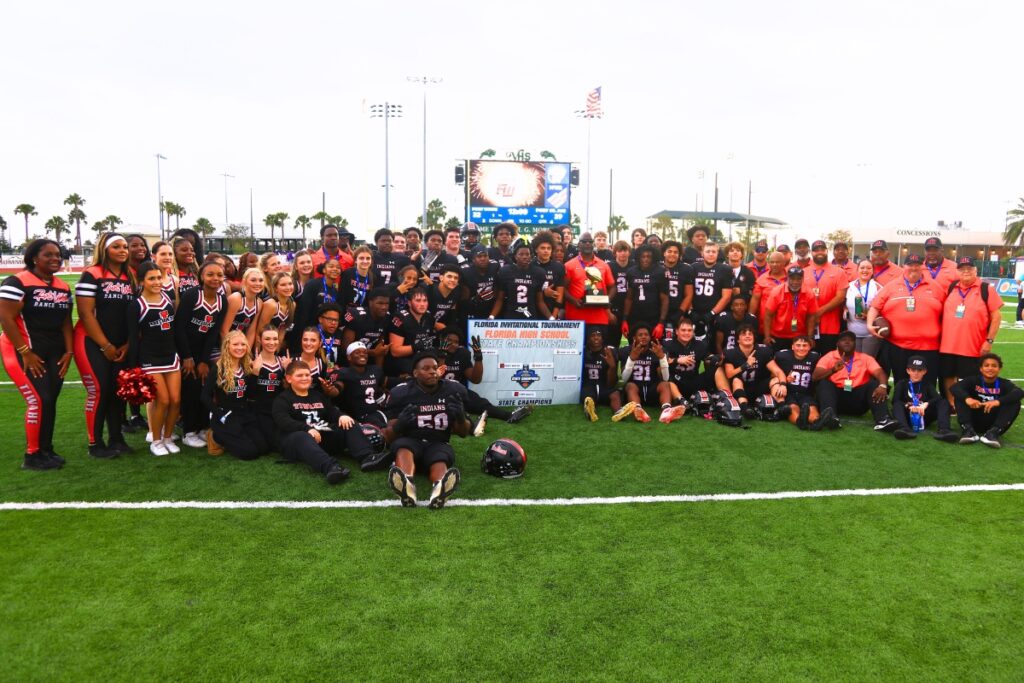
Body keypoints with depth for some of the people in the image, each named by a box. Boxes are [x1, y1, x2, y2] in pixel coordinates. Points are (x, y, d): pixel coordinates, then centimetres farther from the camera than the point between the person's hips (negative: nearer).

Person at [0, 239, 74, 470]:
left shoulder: (63, 287, 10)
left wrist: (69, 351, 3)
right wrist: (25, 352, -17)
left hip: (54, 353, 6)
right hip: (25, 352, -6)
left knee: (50, 401, 6)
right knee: (39, 400, -11)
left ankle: (46, 450, 18)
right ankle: (32, 456, 2)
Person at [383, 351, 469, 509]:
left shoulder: (453, 390, 3)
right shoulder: (401, 393, -2)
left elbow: (463, 432, 11)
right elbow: (389, 436, 3)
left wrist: (460, 417, -12)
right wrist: (399, 424, -21)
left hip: (438, 444, 1)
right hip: (409, 442, 0)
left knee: (440, 464, -35)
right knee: (403, 448, -37)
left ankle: (440, 490, -70)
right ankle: (406, 487, -68)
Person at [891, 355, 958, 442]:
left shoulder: (928, 385, 19)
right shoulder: (901, 384, 14)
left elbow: (938, 398, -3)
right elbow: (895, 401, -4)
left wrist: (926, 404, -26)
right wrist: (908, 406, -26)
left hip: (924, 417, 2)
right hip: (908, 417, -2)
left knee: (944, 402, -16)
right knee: (898, 405, -30)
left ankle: (943, 430, -40)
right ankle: (904, 428, -58)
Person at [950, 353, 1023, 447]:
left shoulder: (1004, 383, -2)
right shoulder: (974, 381, -1)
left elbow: (1019, 393, -24)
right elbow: (954, 387, -20)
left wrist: (998, 401, -42)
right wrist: (967, 398, -42)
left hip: (994, 423, 0)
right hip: (975, 422, 0)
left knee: (1015, 403, -20)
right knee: (960, 397, -17)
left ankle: (993, 432, -30)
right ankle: (968, 430, -29)